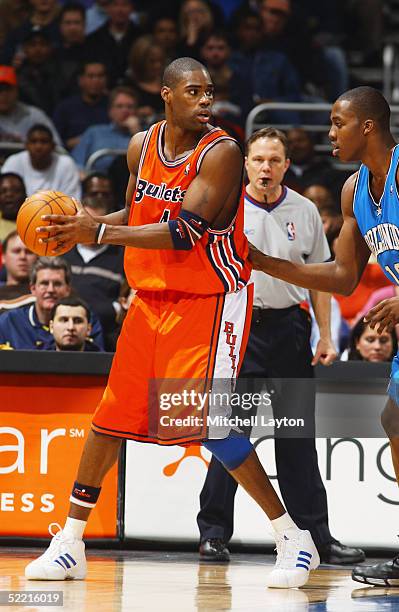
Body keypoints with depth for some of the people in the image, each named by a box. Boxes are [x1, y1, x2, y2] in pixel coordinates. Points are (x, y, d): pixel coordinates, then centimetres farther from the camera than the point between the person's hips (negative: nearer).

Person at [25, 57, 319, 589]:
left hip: (211, 300, -6)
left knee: (209, 423, -16)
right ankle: (70, 543, 17)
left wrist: (99, 233, -28)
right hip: (153, 298, 6)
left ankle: (293, 538, -6)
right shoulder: (141, 146, 4)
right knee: (112, 416, 7)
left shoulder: (220, 153, -17)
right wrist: (87, 224, 0)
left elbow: (184, 234, -25)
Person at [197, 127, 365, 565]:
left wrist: (326, 337, 6)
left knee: (297, 438, 4)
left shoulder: (304, 212, 7)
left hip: (289, 328, 2)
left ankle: (317, 537, 6)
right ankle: (213, 533, 5)